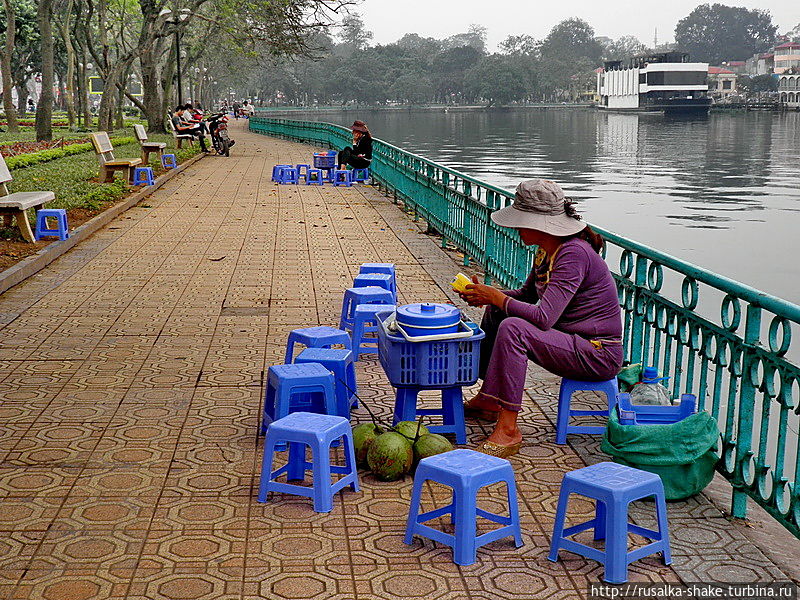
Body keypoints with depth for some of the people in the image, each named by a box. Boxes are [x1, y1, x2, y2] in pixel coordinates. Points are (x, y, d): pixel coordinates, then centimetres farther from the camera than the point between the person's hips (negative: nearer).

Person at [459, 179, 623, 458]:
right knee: (497, 310, 15)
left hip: (599, 354, -10)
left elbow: (543, 317, -30)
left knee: (513, 328, -29)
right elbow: (527, 294, 20)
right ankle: (488, 400, 19)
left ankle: (508, 431, -24)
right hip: (571, 340, 10)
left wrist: (496, 297, -18)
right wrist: (488, 295, 2)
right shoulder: (547, 251, 5)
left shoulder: (574, 254, -24)